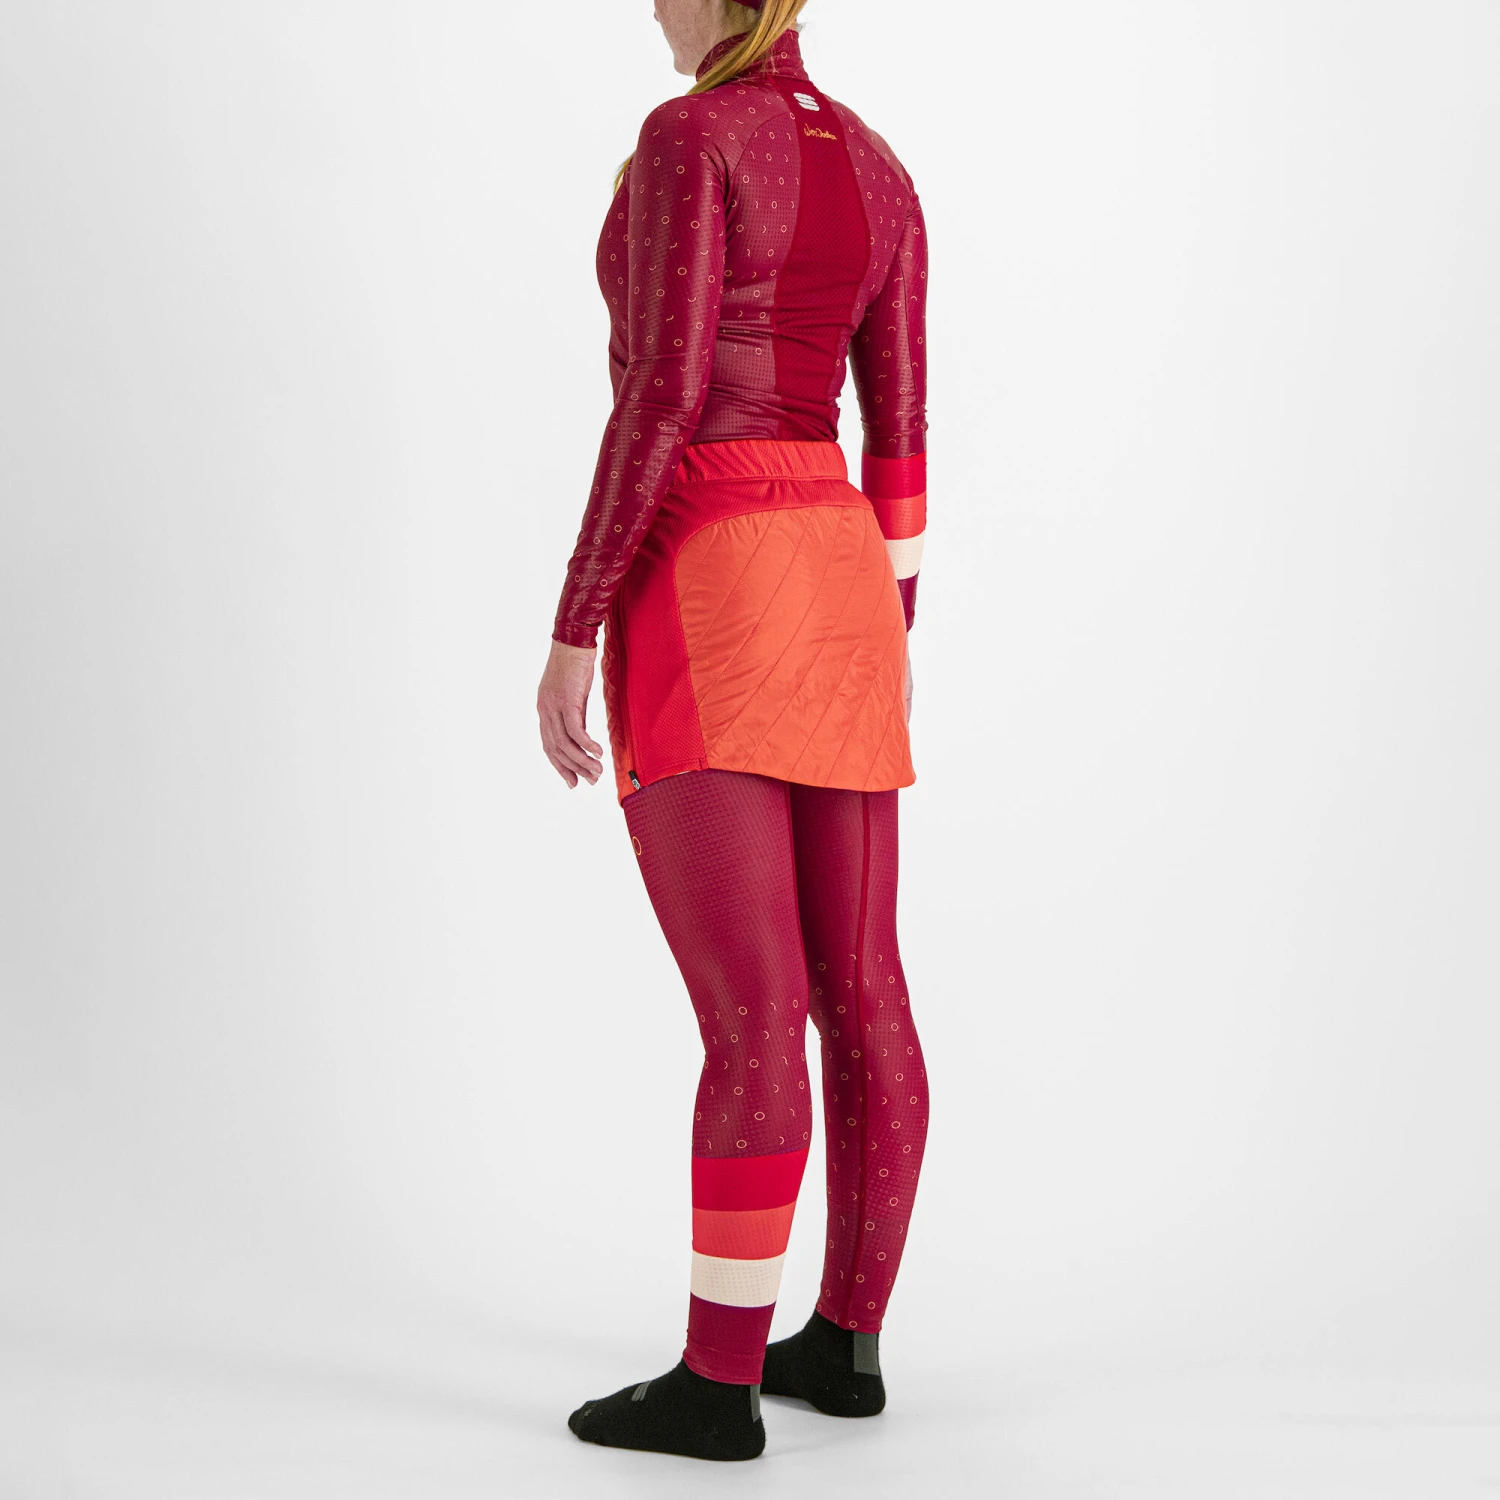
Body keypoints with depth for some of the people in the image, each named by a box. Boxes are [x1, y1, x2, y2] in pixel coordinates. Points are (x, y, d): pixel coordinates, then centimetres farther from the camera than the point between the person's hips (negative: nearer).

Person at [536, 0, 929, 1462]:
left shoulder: (687, 138, -8)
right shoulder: (877, 168, 15)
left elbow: (662, 396, -17)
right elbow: (901, 434, 14)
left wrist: (571, 634, -14)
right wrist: (887, 649, 20)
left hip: (700, 591, -8)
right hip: (836, 582, 8)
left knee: (750, 1012, -8)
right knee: (859, 989, 9)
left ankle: (718, 1380, -1)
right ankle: (849, 1339, 18)